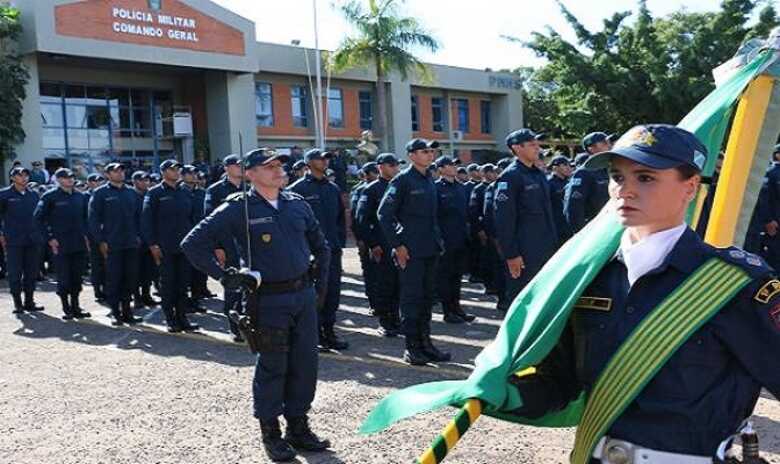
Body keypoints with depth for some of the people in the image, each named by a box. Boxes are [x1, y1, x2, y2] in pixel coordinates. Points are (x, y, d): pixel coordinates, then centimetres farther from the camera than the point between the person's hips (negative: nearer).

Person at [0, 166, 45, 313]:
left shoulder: (33, 195, 12)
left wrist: (41, 234, 10)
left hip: (33, 240, 4)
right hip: (13, 241, -4)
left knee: (31, 272, 7)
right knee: (15, 272, -1)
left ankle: (29, 302, 16)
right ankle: (17, 303, 7)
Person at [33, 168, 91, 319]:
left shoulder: (80, 196, 10)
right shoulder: (50, 196, -5)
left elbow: (85, 217, 20)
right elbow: (38, 218, -5)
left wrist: (85, 235, 9)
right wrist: (49, 238, -9)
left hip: (79, 244, 4)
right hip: (61, 245, -4)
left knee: (77, 278, 9)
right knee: (64, 279, 0)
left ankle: (75, 308, 19)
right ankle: (66, 309, 11)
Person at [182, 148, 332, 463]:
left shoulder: (297, 204, 8)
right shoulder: (238, 209, -8)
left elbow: (320, 244, 21)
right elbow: (193, 244, -9)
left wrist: (321, 281, 14)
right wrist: (224, 276, -10)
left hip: (304, 294, 5)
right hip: (269, 299, -5)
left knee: (305, 364, 10)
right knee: (272, 367, 4)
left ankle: (298, 428, 26)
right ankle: (271, 434, 20)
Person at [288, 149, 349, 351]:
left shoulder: (333, 188, 14)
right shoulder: (298, 189, -5)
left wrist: (340, 242, 11)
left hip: (332, 250, 6)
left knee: (333, 291, 8)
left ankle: (329, 331, 19)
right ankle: (316, 335, 9)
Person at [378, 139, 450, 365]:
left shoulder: (429, 180, 14)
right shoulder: (402, 180, -9)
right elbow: (384, 213, -12)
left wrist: (437, 241, 15)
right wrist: (397, 245, -14)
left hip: (430, 249, 8)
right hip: (410, 251, -7)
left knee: (427, 296, 12)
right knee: (411, 297, -2)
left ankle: (425, 342, 21)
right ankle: (412, 347, 6)